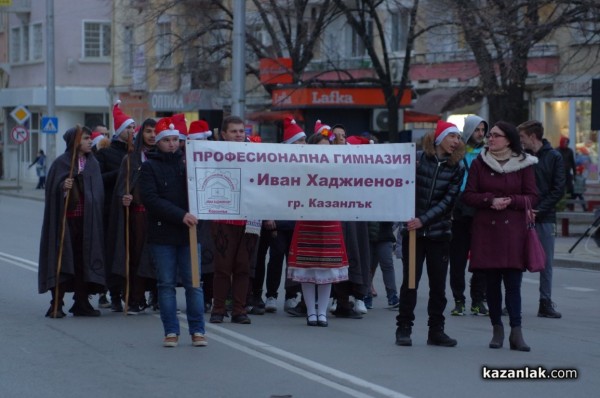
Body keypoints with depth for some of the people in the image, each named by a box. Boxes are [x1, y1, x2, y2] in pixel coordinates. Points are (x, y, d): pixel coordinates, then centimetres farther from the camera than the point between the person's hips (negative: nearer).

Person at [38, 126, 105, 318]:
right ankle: (56, 304, -2)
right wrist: (63, 186, -27)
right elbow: (53, 189, -7)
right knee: (62, 259, -4)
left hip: (87, 220, 4)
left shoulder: (93, 164, 13)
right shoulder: (61, 163, -1)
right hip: (65, 218, -4)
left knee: (83, 259, 4)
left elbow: (98, 190, 11)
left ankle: (81, 303, 9)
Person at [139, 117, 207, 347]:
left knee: (193, 283, 1)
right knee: (166, 285, 3)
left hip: (188, 233, 1)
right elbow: (151, 199, -10)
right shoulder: (149, 167, 3)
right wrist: (181, 215, -18)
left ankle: (197, 331, 7)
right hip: (162, 235, -1)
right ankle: (171, 332, 9)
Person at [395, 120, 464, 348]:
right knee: (410, 281, 0)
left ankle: (436, 330, 12)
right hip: (413, 230, -2)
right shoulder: (418, 158, -2)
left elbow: (448, 200, -6)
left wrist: (424, 220, -16)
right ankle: (403, 329, 8)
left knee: (438, 284, 4)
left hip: (439, 232, 2)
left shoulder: (457, 168, 2)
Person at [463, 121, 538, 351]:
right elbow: (468, 195, 3)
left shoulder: (523, 164, 3)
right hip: (486, 229, 2)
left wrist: (511, 200, -14)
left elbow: (532, 198, 3)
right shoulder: (479, 163, 6)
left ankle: (516, 332, -6)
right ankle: (497, 330, 13)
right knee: (492, 283, 5)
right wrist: (490, 200, -13)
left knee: (513, 282, -7)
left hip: (513, 230, -1)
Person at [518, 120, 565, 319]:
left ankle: (546, 304, 8)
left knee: (546, 262, 3)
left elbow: (559, 189, -2)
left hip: (545, 218, -1)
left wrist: (539, 209, -10)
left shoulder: (554, 157, 2)